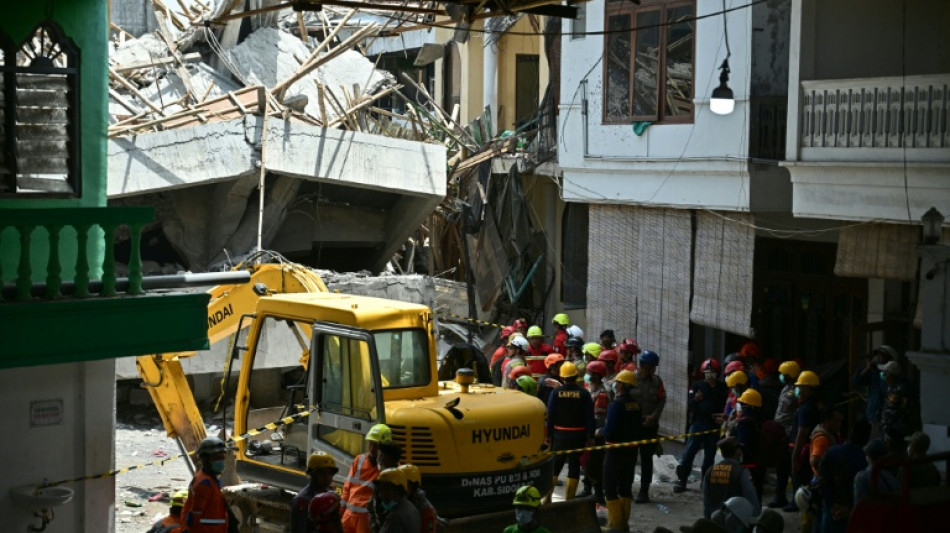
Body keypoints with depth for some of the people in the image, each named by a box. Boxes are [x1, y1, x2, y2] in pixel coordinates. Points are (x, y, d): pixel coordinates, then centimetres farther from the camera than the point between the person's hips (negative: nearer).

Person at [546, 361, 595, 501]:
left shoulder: (556, 393, -5)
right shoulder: (584, 393, -7)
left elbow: (550, 415, -4)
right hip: (578, 436, -1)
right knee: (574, 469, 4)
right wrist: (591, 436, 0)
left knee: (554, 467, 14)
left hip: (560, 435, 1)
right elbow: (590, 416, -6)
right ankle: (568, 501, 3)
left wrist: (549, 434, 4)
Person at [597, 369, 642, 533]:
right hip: (631, 450, 7)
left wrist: (599, 432, -4)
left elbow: (609, 432, -22)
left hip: (615, 451, -7)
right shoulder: (636, 404, 1)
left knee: (610, 488, 2)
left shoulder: (616, 404, -19)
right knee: (625, 487, 15)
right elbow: (639, 429, 9)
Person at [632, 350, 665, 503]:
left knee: (646, 459, 7)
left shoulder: (657, 381, 2)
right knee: (630, 457, 4)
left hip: (649, 426, 2)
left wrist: (654, 416, -11)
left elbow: (662, 400, 3)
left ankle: (644, 491, 14)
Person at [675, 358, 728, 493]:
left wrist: (714, 388, -9)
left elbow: (723, 405, -4)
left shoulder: (721, 388, 6)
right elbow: (689, 404, -3)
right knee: (689, 452, -5)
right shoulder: (697, 386, 5)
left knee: (710, 454, 8)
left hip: (714, 425, 1)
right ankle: (681, 480, 0)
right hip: (698, 423, -1)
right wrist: (695, 399, -22)